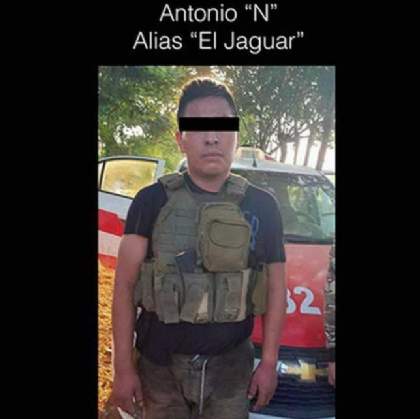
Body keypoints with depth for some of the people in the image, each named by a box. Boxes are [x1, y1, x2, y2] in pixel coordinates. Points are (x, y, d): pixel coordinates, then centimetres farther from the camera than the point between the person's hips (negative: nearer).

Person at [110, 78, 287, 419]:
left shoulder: (262, 207, 0)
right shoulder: (152, 201, -5)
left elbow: (276, 288, 5)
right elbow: (124, 286, -4)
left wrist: (269, 363, 2)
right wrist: (123, 367, -6)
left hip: (231, 367, 1)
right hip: (160, 365, 0)